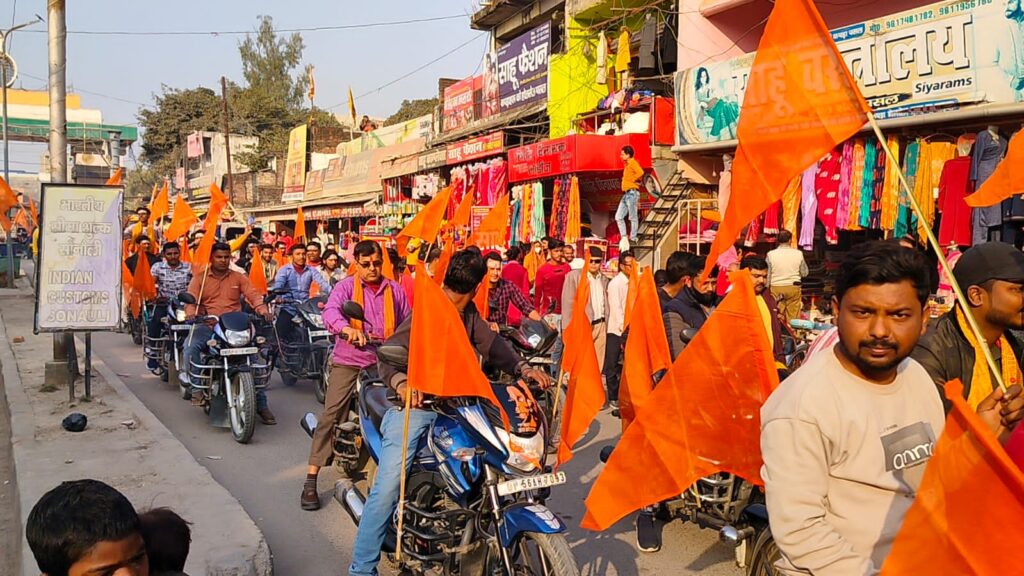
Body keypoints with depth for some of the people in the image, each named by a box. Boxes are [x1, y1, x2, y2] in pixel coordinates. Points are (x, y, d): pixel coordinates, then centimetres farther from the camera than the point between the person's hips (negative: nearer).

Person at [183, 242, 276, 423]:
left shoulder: (239, 278, 13)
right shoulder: (200, 278, 12)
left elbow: (253, 295, 0)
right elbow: (190, 300, 0)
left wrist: (263, 310, -21)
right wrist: (191, 313, -24)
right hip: (207, 325, -1)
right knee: (190, 345, -32)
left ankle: (261, 404, -8)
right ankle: (197, 388, -20)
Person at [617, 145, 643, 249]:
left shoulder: (633, 163, -9)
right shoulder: (626, 164, 19)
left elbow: (640, 173, -26)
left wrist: (633, 180, -12)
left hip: (632, 193, -10)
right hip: (626, 194, 10)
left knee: (633, 217, -4)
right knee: (618, 217, 7)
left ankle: (633, 239, -1)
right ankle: (624, 238, 10)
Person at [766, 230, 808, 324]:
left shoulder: (771, 254, -6)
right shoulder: (798, 253, -4)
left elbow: (767, 274, -1)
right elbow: (804, 273, 5)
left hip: (776, 287, 0)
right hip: (794, 287, 0)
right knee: (793, 317, 7)